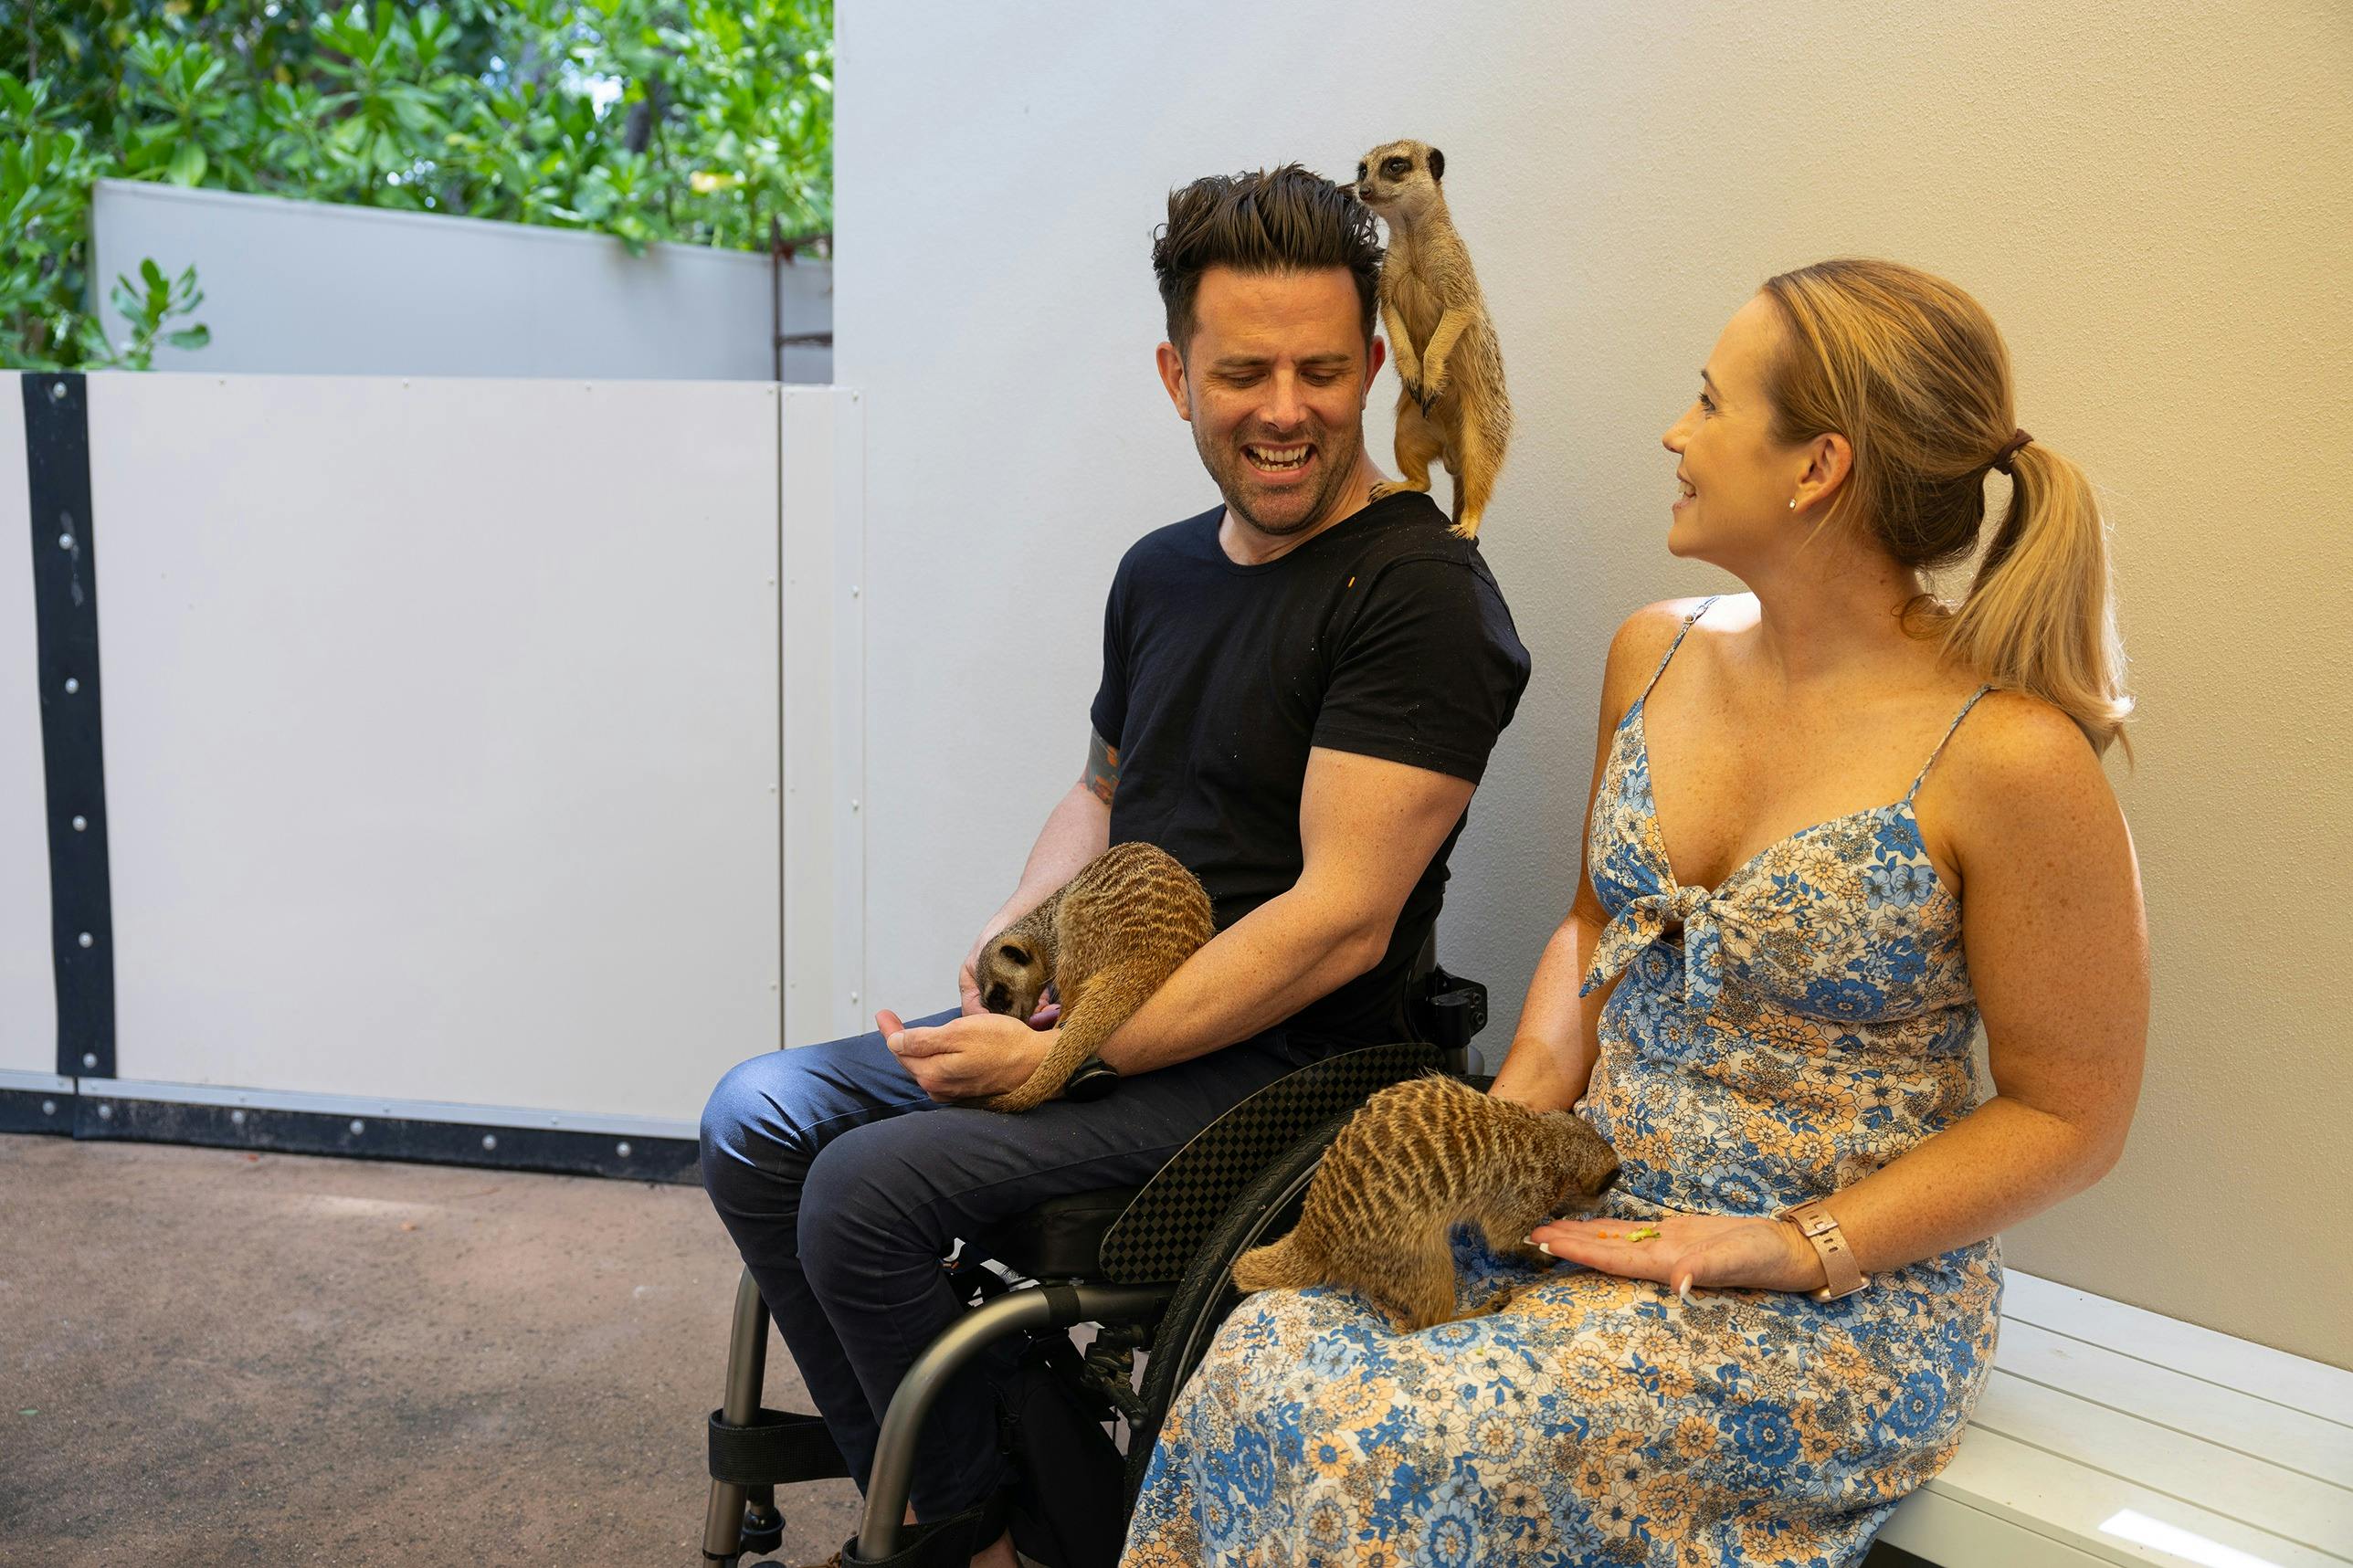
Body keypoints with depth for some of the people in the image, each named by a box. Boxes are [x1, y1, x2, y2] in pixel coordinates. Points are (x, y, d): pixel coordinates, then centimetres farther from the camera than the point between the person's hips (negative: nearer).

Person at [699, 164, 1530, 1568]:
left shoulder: (1419, 594, -16)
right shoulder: (1163, 571, 11)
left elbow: (1341, 918, -22)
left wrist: (1062, 1057, -20)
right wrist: (1025, 925, 3)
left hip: (1273, 1061, -8)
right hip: (1117, 1006, 8)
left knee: (872, 1185, -20)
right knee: (758, 1118, 1)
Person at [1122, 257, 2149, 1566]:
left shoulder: (2009, 758, -17)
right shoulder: (1656, 653, 3)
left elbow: (2070, 1114, -9)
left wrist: (1796, 1247, -16)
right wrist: (1526, 1097, -1)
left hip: (1846, 1305, -5)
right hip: (1593, 1210, 6)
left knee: (1388, 1456, -24)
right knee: (1268, 1359, -18)